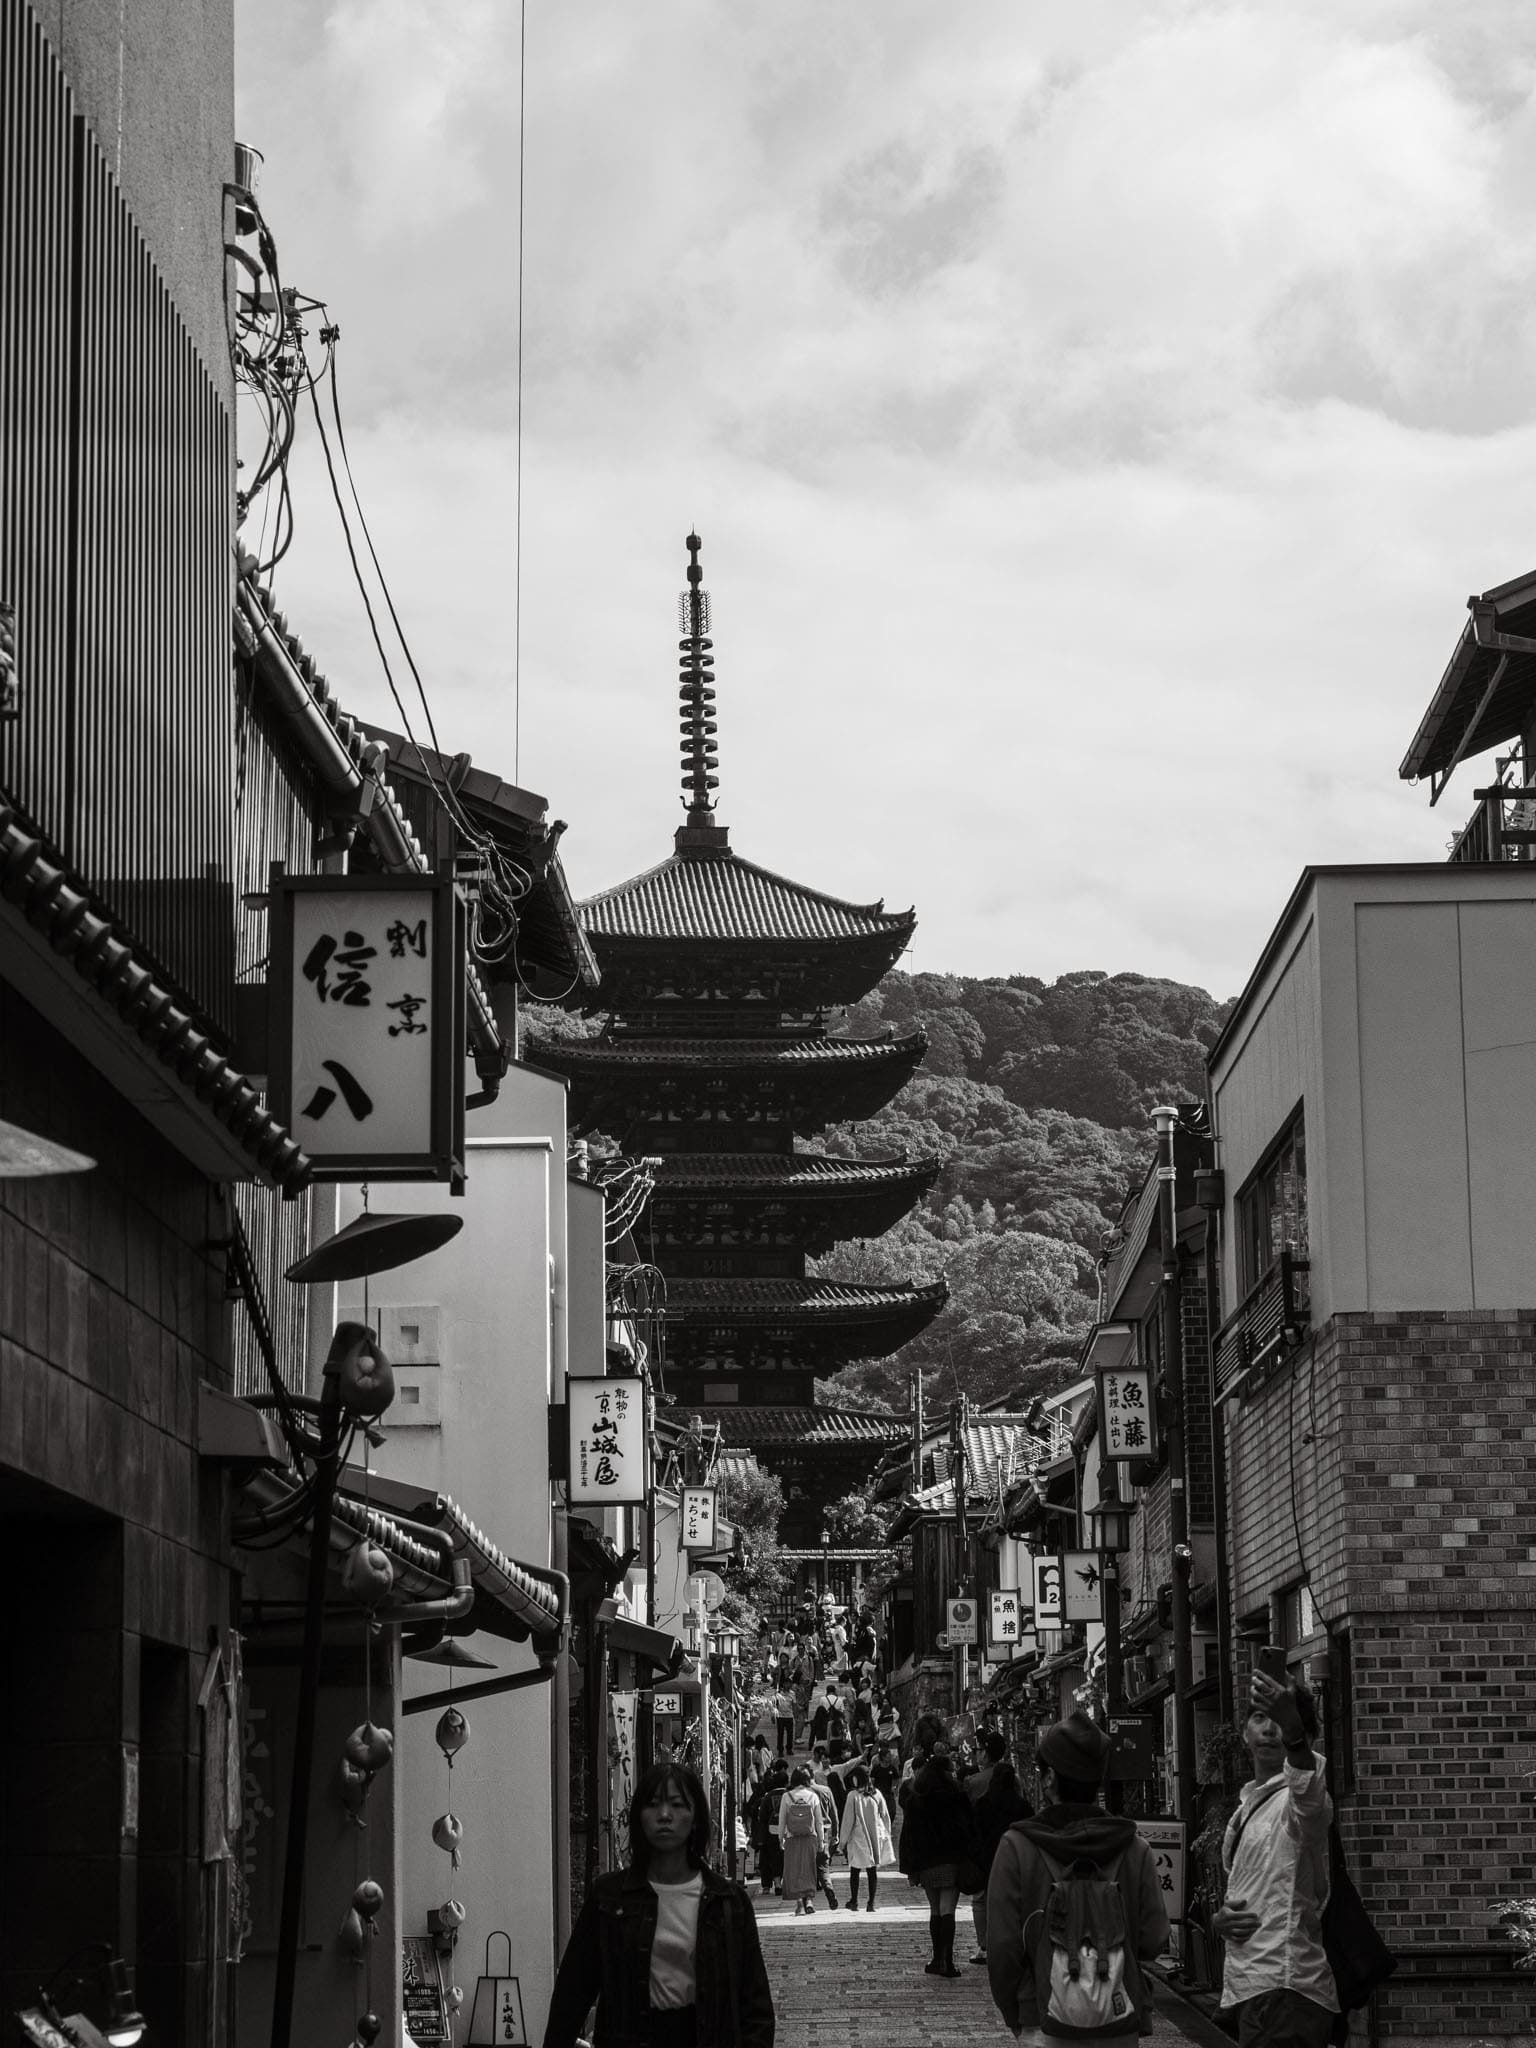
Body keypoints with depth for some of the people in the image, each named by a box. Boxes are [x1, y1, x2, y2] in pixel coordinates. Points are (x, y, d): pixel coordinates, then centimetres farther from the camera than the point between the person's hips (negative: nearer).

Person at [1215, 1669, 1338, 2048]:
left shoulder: (1298, 1799, -8)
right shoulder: (1247, 1807, 20)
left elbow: (1308, 1795, -35)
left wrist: (1290, 1726, -55)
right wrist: (1220, 1920, 4)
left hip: (1286, 1992, -9)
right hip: (1250, 1989, 9)